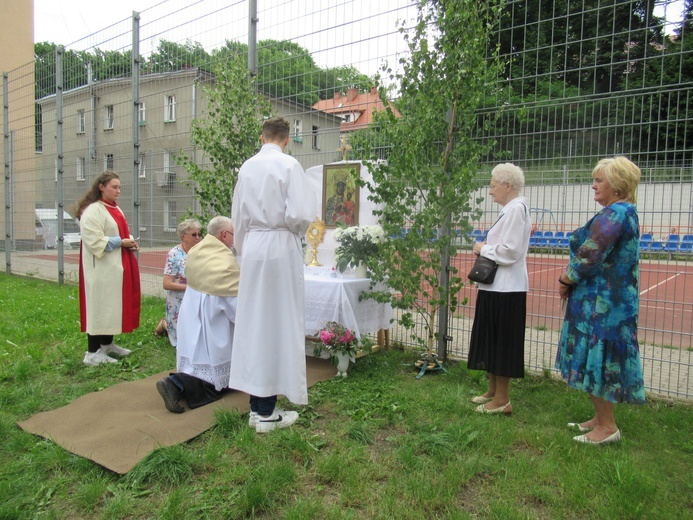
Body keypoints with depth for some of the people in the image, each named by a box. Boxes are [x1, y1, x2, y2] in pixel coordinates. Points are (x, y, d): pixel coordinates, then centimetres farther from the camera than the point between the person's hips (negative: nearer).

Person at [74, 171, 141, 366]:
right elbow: (94, 241, -22)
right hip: (101, 269, -10)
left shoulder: (115, 209, 15)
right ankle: (93, 352, 0)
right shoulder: (92, 211, -14)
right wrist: (121, 242, -20)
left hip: (116, 266, 10)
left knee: (113, 304, 15)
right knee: (100, 305, -7)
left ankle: (107, 344, 26)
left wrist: (131, 242, 3)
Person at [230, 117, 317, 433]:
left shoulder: (247, 167, 9)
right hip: (280, 246, -5)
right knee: (279, 324, 1)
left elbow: (237, 215, 14)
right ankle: (267, 412, 7)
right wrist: (296, 232, 6)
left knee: (253, 321, 10)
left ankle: (257, 404, 19)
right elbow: (301, 214, -16)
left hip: (252, 246, 5)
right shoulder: (289, 165, -7)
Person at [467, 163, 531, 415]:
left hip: (505, 289, -10)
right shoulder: (511, 209, 15)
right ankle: (493, 390, 32)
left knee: (501, 342, 0)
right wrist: (486, 249, 6)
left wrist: (483, 249, -9)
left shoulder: (516, 209, -16)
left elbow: (510, 251, -22)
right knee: (491, 339, 18)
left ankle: (502, 400, 12)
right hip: (497, 286, 10)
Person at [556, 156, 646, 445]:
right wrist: (569, 278, 7)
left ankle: (607, 427, 11)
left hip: (602, 303, -10)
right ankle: (601, 418, 28)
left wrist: (566, 280, -5)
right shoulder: (626, 212, 16)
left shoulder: (613, 213, -18)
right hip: (612, 300, 10)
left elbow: (589, 257, -22)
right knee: (598, 362, 17)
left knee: (595, 361, -1)